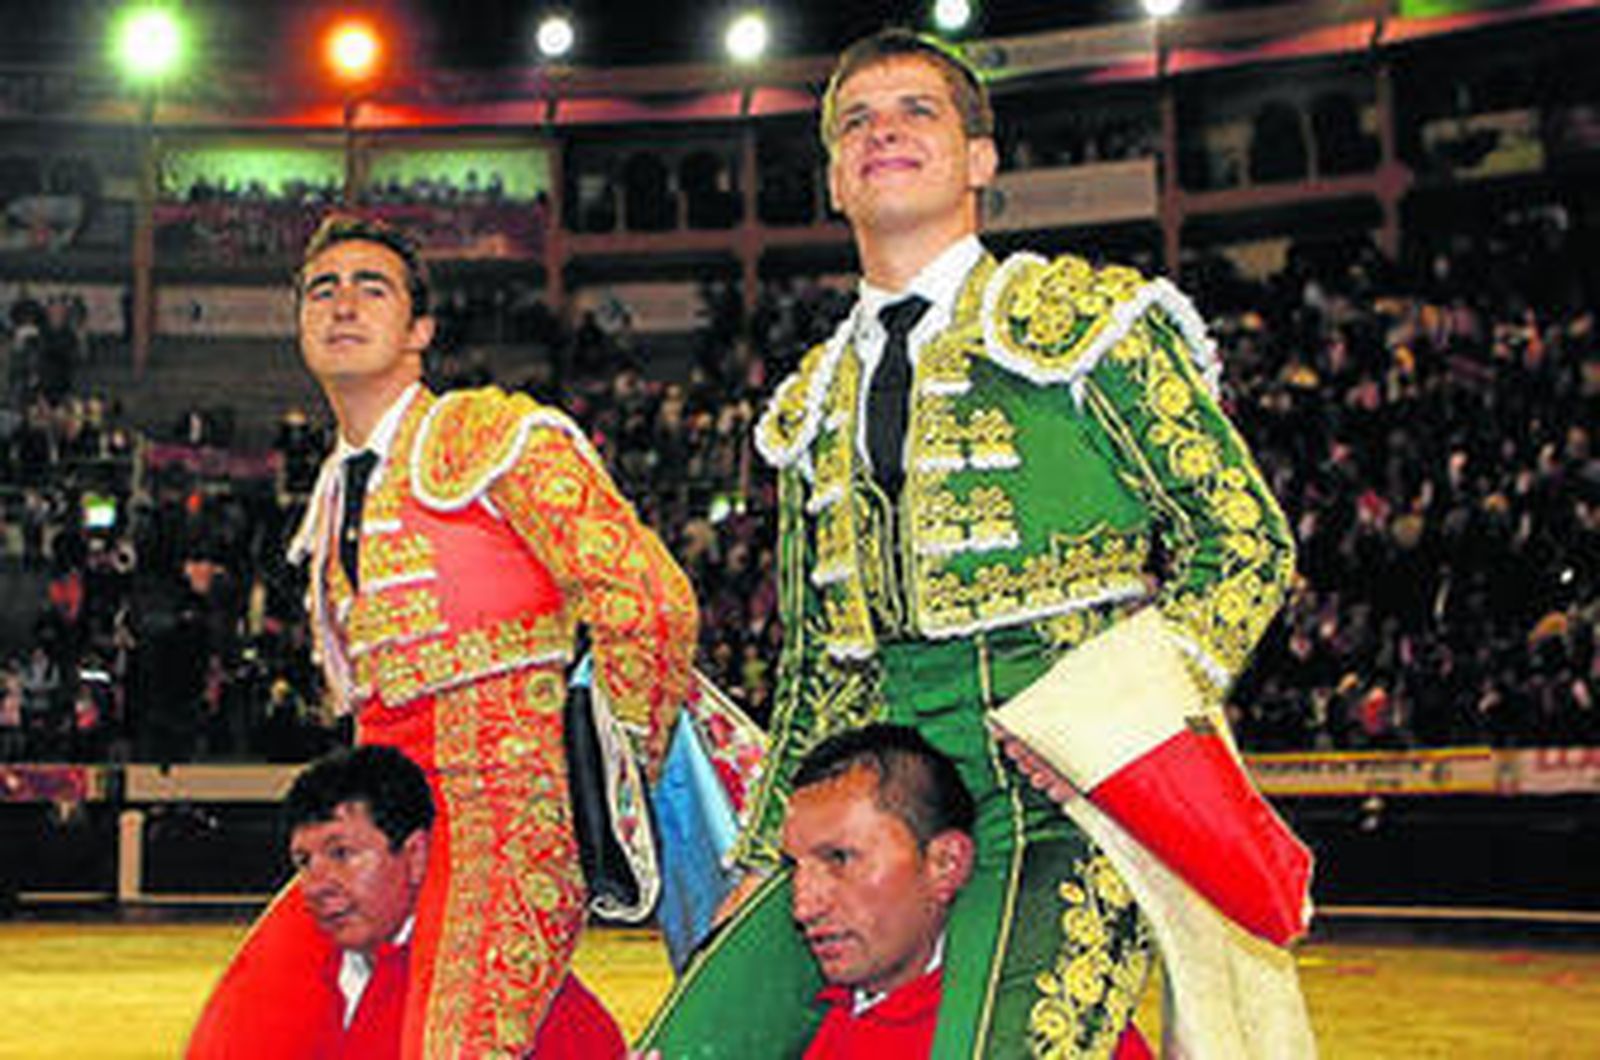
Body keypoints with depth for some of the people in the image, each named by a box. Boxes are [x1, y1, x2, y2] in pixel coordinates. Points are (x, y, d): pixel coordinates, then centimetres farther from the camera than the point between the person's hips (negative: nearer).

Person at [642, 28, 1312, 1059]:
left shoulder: (1079, 316, 4)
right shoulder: (813, 405, 21)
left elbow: (1244, 540, 0)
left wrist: (1117, 721, -14)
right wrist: (759, 865, 17)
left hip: (1066, 793, -5)